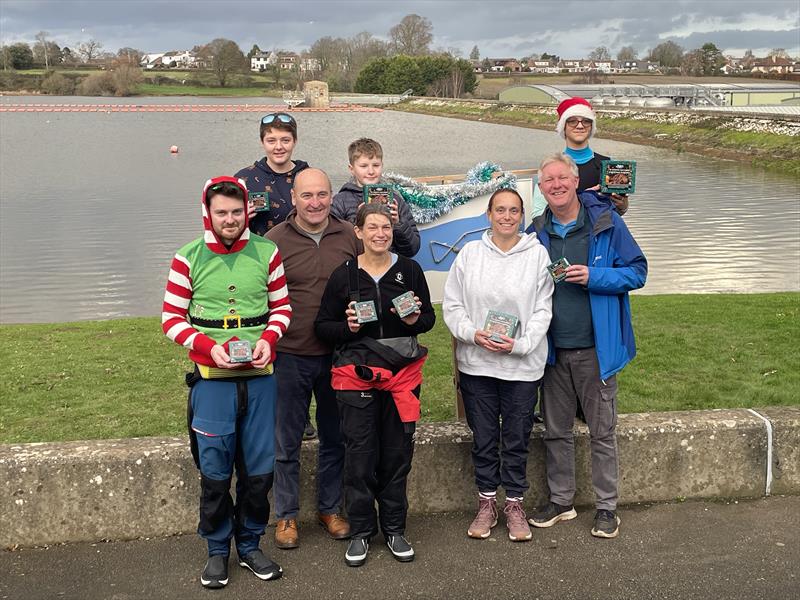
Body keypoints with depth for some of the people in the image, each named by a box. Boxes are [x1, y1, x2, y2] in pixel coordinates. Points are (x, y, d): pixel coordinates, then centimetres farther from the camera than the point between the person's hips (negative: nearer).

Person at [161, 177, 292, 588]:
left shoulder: (267, 253, 1)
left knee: (259, 468, 7)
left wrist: (268, 339, -9)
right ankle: (217, 551, 22)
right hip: (211, 378, -1)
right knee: (214, 470, 3)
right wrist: (208, 346, -14)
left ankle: (249, 546, 25)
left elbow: (282, 307, 10)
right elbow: (171, 318, 0)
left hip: (259, 376, 2)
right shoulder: (188, 258, -3)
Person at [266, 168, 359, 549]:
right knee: (286, 442, 8)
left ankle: (330, 509, 31)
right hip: (290, 356, -2)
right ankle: (286, 515, 23)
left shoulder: (349, 236, 1)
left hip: (337, 355, 3)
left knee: (335, 438, 15)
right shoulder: (275, 240, -6)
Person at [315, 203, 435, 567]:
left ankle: (394, 529, 23)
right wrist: (348, 327, -16)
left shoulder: (409, 270, 4)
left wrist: (415, 320, -11)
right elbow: (322, 326, 3)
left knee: (397, 453, 9)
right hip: (357, 375, -2)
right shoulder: (343, 275, 0)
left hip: (403, 373, 2)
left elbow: (429, 316, 10)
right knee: (359, 455, 2)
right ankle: (360, 532, 16)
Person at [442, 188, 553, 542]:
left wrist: (520, 343, -16)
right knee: (483, 438, 11)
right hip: (476, 363, 1)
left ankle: (514, 505, 24)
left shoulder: (537, 254, -3)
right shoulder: (470, 253, 1)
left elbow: (543, 309, -4)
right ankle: (486, 503, 26)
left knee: (517, 439, 9)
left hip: (522, 364, -1)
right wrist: (473, 333, -13)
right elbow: (451, 304, 3)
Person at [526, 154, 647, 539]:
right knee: (556, 430, 12)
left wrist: (593, 276, -18)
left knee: (602, 432, 5)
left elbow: (637, 271, -5)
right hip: (552, 349, 4)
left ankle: (606, 506, 16)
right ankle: (560, 501, 26)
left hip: (596, 348, -3)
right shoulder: (537, 232, 7)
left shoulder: (606, 222, -4)